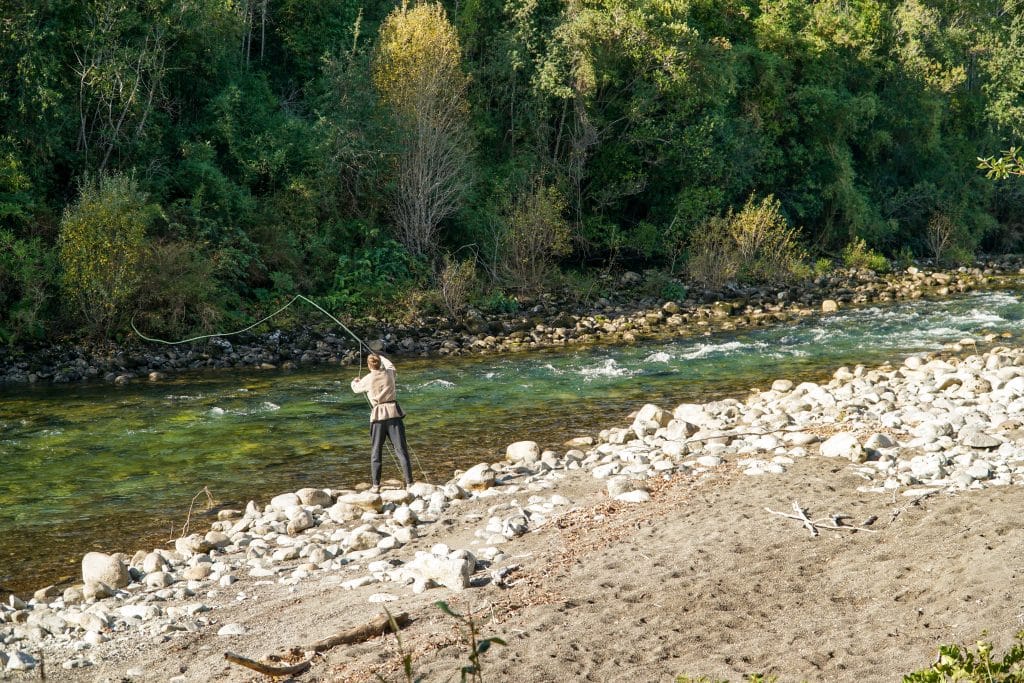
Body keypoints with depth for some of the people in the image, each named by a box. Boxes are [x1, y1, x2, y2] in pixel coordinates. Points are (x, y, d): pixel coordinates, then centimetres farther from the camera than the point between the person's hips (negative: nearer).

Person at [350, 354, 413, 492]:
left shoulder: (367, 380, -1)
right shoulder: (389, 374, 4)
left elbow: (356, 389, 22)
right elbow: (390, 365, 30)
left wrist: (355, 381, 45)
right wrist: (380, 357, 48)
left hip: (378, 416, -1)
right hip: (394, 413, 1)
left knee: (375, 452, 8)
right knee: (401, 450, 1)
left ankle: (375, 485, 6)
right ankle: (409, 483, -3)